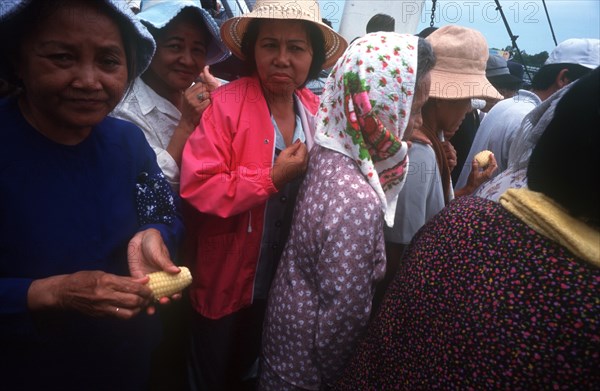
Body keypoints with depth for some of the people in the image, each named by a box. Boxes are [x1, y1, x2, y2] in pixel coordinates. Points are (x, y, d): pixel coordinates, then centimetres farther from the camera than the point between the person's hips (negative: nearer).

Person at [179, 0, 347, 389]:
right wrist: (272, 178, -27)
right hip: (225, 281, -4)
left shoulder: (317, 110, -4)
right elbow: (197, 188, -26)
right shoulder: (225, 103, -20)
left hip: (285, 282, 5)